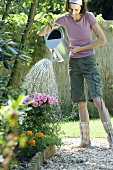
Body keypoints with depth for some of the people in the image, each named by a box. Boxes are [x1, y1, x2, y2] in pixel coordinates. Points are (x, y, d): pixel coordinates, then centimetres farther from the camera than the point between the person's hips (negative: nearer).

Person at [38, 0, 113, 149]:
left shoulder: (89, 17, -13)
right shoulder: (65, 19, -4)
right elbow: (41, 34, 0)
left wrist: (80, 48, -13)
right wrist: (49, 26, -23)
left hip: (89, 61, -4)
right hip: (74, 62, 4)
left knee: (97, 99, -17)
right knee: (81, 102, 4)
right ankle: (85, 139, 9)